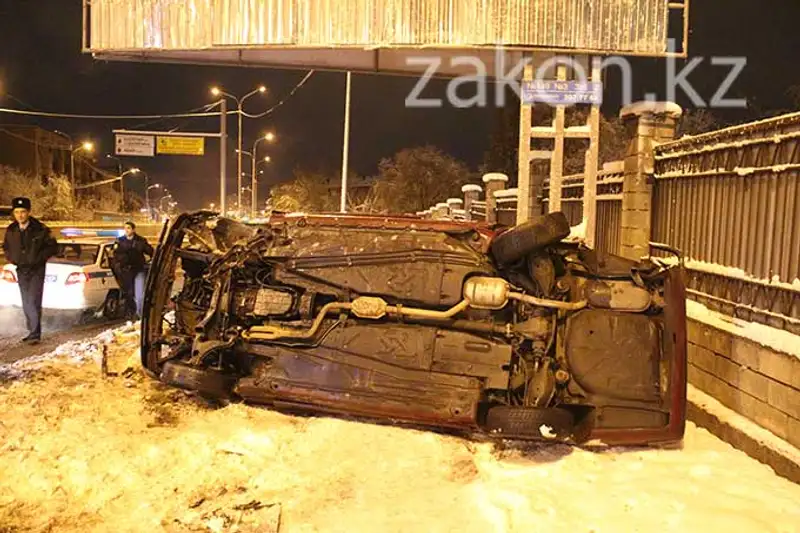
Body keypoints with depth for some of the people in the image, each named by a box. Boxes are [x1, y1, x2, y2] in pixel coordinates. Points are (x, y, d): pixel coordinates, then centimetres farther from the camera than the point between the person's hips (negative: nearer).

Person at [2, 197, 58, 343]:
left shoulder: (40, 229, -9)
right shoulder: (11, 230, 4)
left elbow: (53, 247, -4)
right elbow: (6, 247, 22)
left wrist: (39, 257, -12)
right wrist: (10, 257, 4)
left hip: (36, 270, -5)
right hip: (21, 270, 6)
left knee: (33, 302, -13)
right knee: (26, 303, 11)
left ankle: (35, 333, -12)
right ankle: (33, 332, 21)